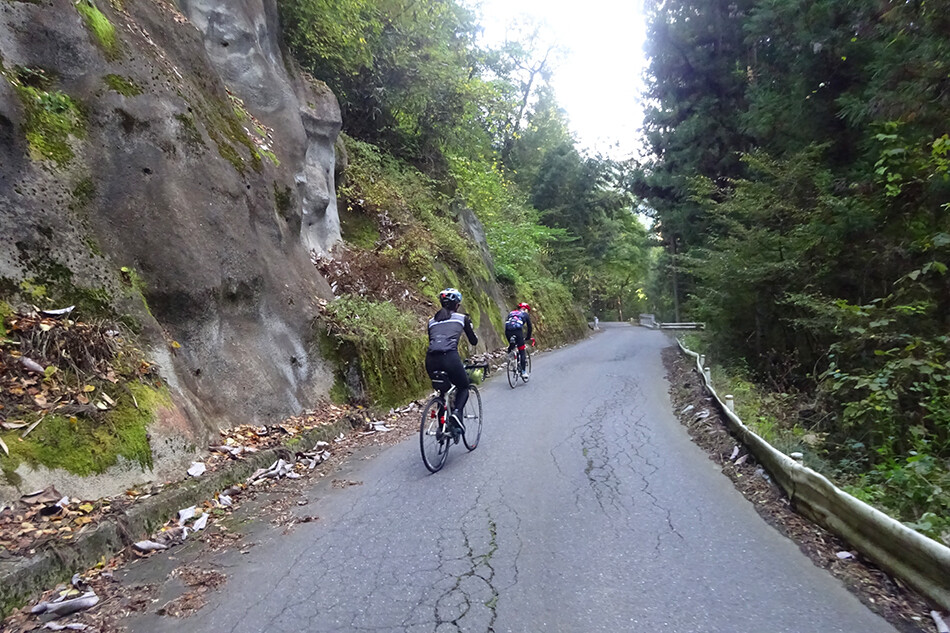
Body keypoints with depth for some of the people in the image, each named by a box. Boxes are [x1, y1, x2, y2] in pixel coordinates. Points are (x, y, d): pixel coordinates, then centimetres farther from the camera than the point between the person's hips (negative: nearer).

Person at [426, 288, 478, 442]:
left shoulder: (432, 321, 23)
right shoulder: (462, 318, 14)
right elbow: (473, 341, 20)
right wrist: (475, 335, 41)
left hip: (431, 360, 4)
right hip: (450, 357, -4)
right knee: (463, 387, 22)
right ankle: (456, 413, -5)